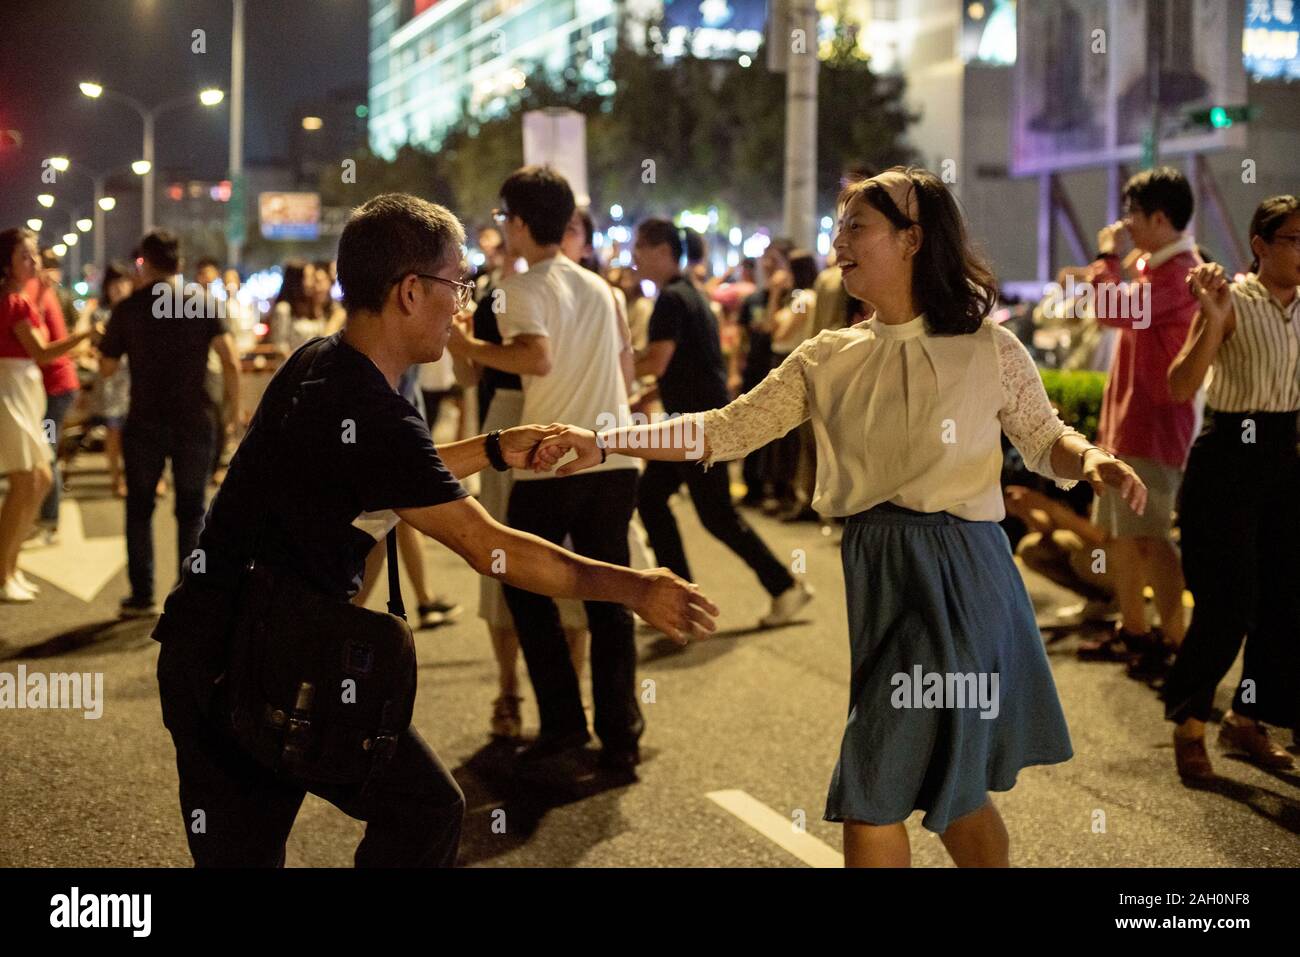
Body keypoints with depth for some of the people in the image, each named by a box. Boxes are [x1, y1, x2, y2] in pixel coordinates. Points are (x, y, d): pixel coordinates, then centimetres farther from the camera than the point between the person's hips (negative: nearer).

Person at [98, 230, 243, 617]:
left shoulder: (128, 308, -2)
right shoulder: (204, 301, -2)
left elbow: (106, 368, 4)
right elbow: (230, 360, -10)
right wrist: (234, 406, 1)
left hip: (144, 422, 0)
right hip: (195, 421, 0)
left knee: (140, 509, 13)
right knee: (191, 510, 10)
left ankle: (142, 595, 11)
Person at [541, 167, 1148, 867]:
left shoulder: (989, 349, -4)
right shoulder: (827, 359, 6)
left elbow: (1045, 442, 7)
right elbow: (727, 432, 1)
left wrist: (1093, 460, -16)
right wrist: (605, 443, -8)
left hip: (959, 575, -4)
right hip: (870, 575, 4)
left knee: (875, 789, -3)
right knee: (940, 787, 12)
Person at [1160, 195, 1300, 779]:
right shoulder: (1232, 302, -12)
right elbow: (1181, 386, -23)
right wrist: (1211, 318, -31)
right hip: (1229, 457, -7)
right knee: (1228, 603, -6)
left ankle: (1246, 720, 23)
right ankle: (1189, 723, 11)